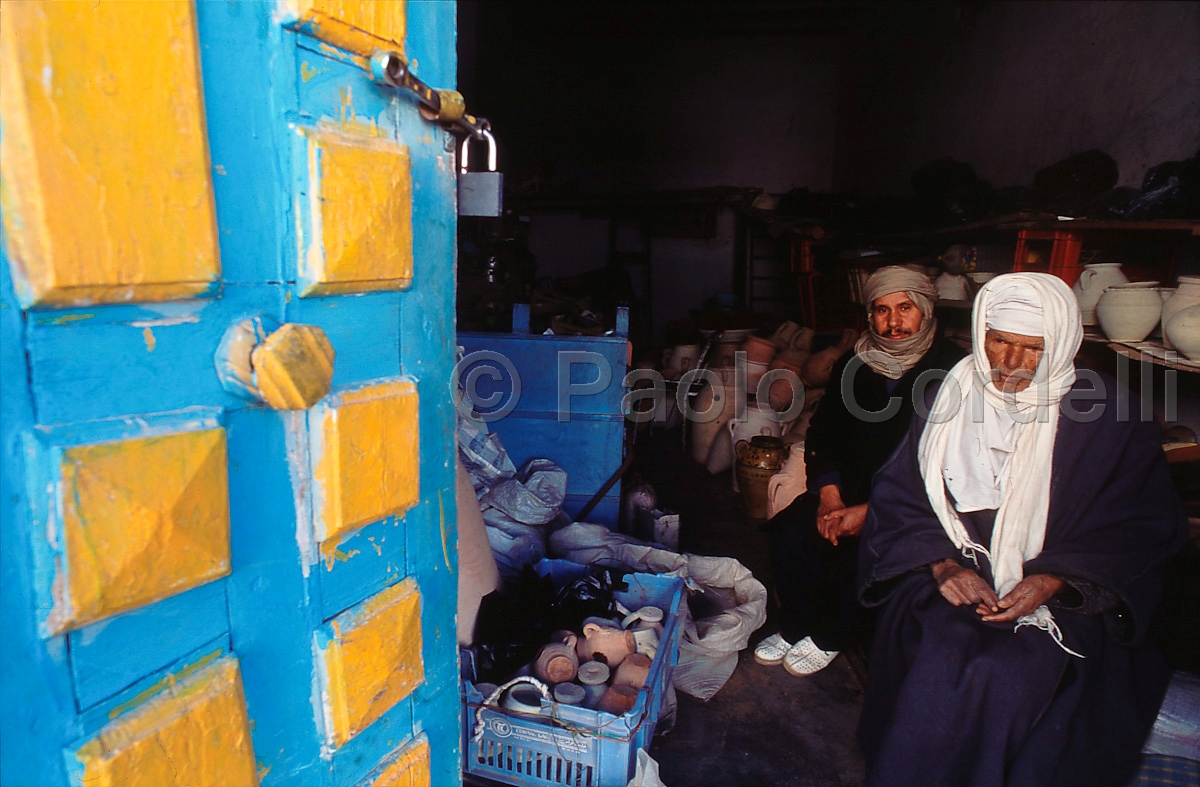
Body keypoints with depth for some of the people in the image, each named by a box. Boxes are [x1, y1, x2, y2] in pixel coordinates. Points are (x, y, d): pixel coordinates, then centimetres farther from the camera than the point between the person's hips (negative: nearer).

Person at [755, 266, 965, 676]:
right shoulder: (852, 365, 7)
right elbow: (822, 434, 10)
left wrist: (869, 511, -20)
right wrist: (829, 495, -8)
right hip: (850, 486, 5)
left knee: (864, 551, -28)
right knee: (789, 530, -18)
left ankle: (830, 638, 1)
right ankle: (795, 627, 6)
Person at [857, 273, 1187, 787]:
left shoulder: (1106, 413, 0)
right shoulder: (946, 401, 5)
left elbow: (1148, 523, 1)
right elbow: (897, 495, 5)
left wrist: (1053, 579, -12)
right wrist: (941, 563, -12)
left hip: (1062, 597, -1)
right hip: (954, 577, 1)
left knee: (1006, 676, -28)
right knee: (941, 661, -28)